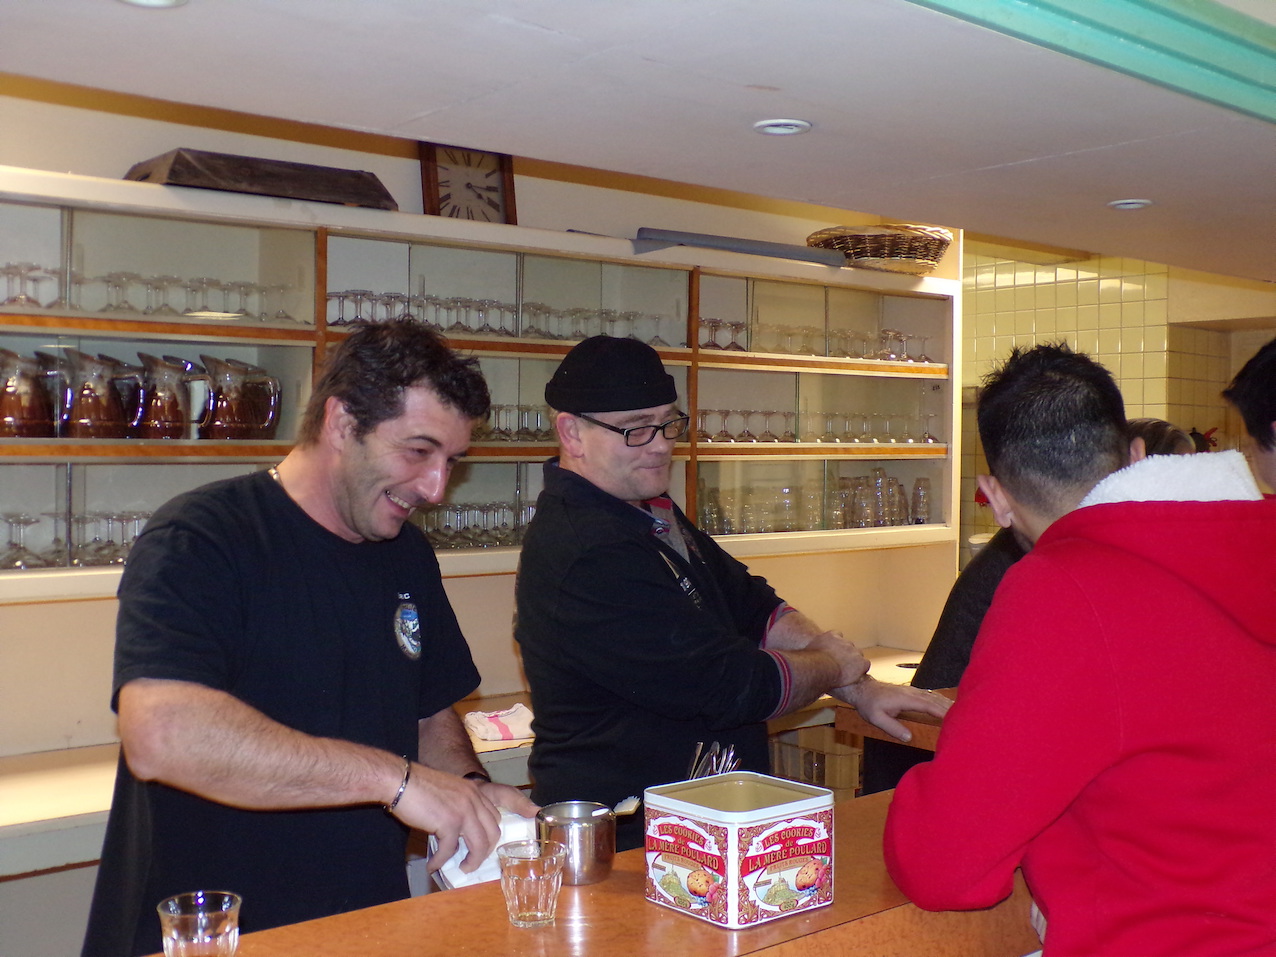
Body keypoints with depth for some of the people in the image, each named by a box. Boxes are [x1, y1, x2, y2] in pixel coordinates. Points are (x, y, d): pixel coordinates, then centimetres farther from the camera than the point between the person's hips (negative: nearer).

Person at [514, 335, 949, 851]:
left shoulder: (652, 513, 11)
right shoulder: (589, 556, -24)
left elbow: (753, 608, 10)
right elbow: (730, 685, -22)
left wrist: (860, 689, -2)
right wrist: (836, 666, -4)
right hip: (625, 843, -9)